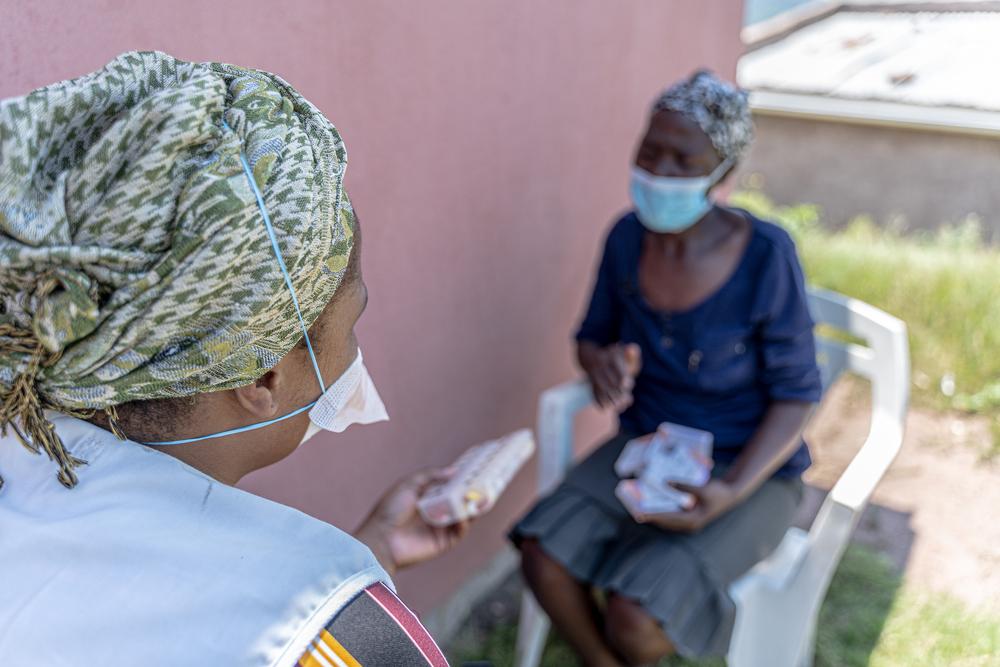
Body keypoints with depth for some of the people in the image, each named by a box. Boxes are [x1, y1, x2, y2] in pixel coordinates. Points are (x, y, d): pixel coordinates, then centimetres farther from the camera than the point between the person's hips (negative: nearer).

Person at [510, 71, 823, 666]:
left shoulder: (766, 256, -21)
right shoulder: (629, 237, -7)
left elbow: (796, 395, -13)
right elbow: (594, 334, 8)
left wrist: (732, 492, -26)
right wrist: (600, 361, -18)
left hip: (749, 469, -4)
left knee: (633, 619, -21)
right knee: (544, 556, -19)